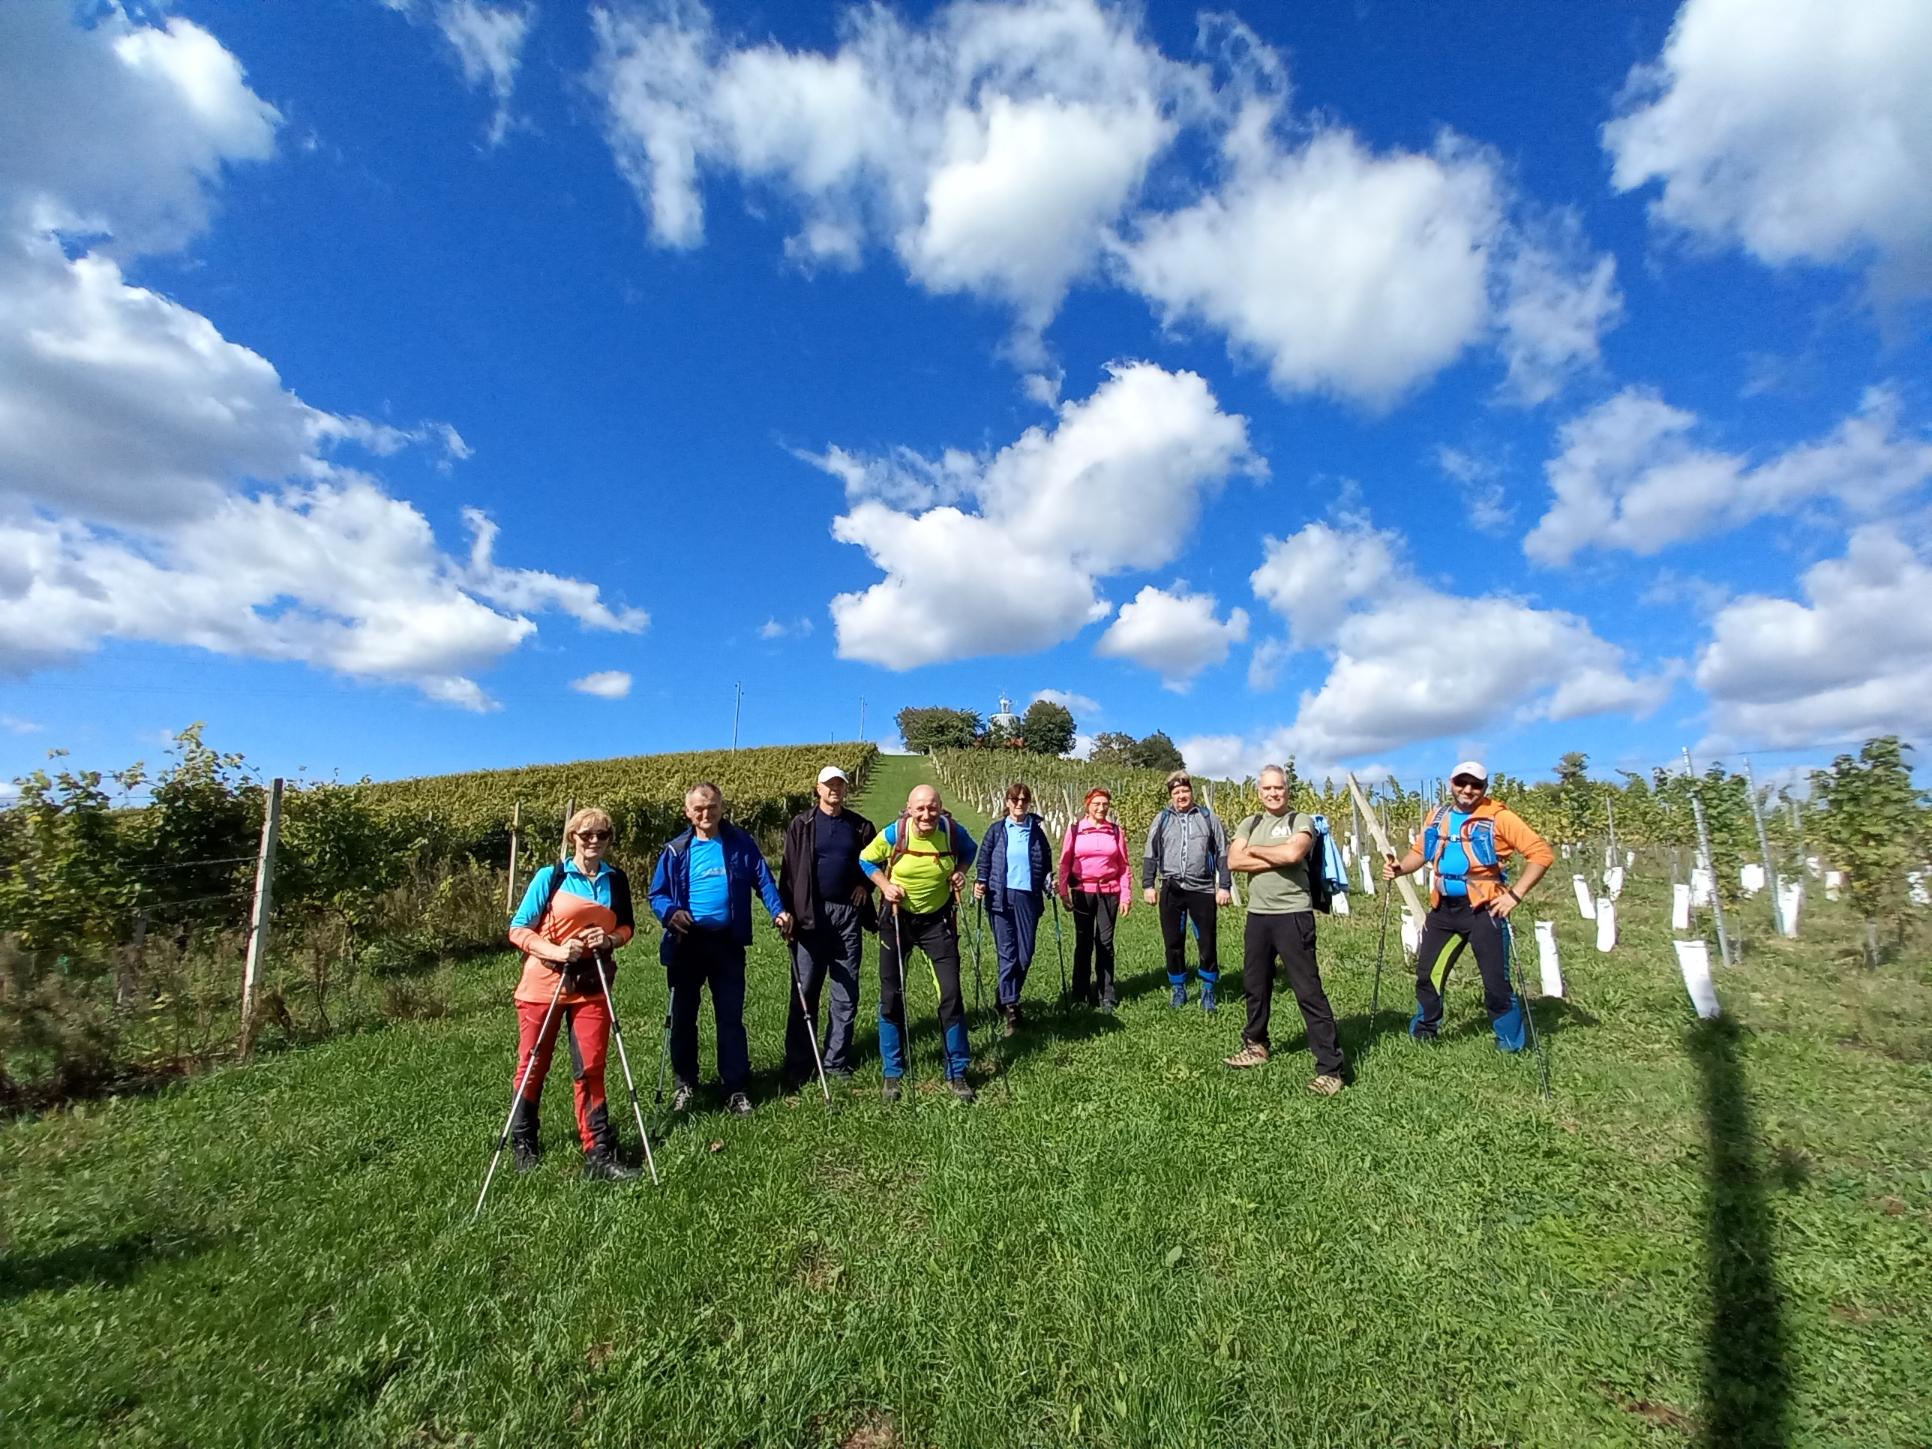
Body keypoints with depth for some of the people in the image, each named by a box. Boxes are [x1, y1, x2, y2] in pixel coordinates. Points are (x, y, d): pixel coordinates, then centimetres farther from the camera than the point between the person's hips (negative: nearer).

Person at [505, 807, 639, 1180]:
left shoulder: (616, 880, 3)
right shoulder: (550, 877, -7)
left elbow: (627, 926, 12)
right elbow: (518, 930, -6)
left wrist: (611, 939, -10)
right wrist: (557, 951, -20)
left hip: (591, 987, 2)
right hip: (543, 984, -1)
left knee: (591, 1069, 0)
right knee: (532, 1066, 12)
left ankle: (599, 1155, 5)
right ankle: (524, 1145, 33)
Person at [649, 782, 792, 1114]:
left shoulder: (741, 844, -1)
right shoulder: (676, 850, 1)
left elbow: (764, 879, 0)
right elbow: (657, 894, 3)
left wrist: (779, 911, -16)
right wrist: (670, 912, -18)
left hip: (727, 942, -1)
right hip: (687, 943, 2)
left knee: (731, 1016, 6)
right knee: (683, 1015, 14)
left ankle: (735, 1089, 16)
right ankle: (685, 1084, 31)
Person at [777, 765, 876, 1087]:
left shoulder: (860, 826, 7)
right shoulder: (801, 824, 1)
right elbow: (788, 870, -2)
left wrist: (865, 885, 3)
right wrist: (788, 912, -10)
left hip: (848, 914, 3)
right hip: (811, 915, -2)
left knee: (846, 993, 7)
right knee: (804, 992, 1)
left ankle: (836, 1061, 19)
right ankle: (797, 1067, 10)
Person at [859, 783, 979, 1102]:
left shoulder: (953, 831, -14)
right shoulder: (894, 833, -18)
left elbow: (969, 851, 10)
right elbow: (866, 860, -1)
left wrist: (959, 872, -9)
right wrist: (885, 885, -15)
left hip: (938, 919, 1)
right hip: (898, 918, 0)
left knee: (951, 993, -1)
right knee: (891, 996, 4)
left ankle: (957, 1072, 15)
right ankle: (893, 1073, 21)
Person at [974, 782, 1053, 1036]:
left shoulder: (1037, 830, 8)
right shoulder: (996, 830, 4)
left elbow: (1046, 863, 16)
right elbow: (984, 860, 7)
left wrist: (1048, 882, 2)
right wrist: (980, 883, -5)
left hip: (1028, 898, 2)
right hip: (1001, 898, -1)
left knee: (1025, 954, 3)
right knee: (1007, 954, -3)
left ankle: (1007, 999, 24)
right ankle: (1010, 1008, 0)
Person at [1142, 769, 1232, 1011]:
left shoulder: (1208, 817, 4)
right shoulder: (1162, 820, 7)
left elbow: (1222, 854, 5)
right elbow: (1151, 855, 9)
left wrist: (1225, 886, -1)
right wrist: (1148, 885, 1)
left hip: (1202, 889, -1)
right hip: (1171, 890, 1)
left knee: (1208, 943, 3)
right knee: (1173, 943, 8)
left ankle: (1208, 990, 21)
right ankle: (1178, 989, 24)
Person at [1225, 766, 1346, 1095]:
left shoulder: (1301, 820, -3)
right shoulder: (1250, 823, 11)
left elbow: (1293, 853, -22)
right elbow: (1234, 862, -3)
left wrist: (1254, 849, -7)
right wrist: (1277, 859, -12)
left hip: (1293, 915, -6)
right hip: (1257, 915, 6)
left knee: (1308, 990, -4)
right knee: (1254, 984, 17)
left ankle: (1330, 1067, 3)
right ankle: (1256, 1045, 36)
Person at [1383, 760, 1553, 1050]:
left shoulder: (1499, 817, -7)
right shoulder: (1437, 816, 8)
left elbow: (1541, 852, -10)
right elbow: (1420, 851, 17)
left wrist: (1515, 895, -16)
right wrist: (1400, 868, -4)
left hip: (1484, 908, -5)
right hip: (1444, 907, 5)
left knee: (1496, 982, 0)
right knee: (1427, 972, 12)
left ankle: (1511, 1044, 20)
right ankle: (1424, 1030, 31)